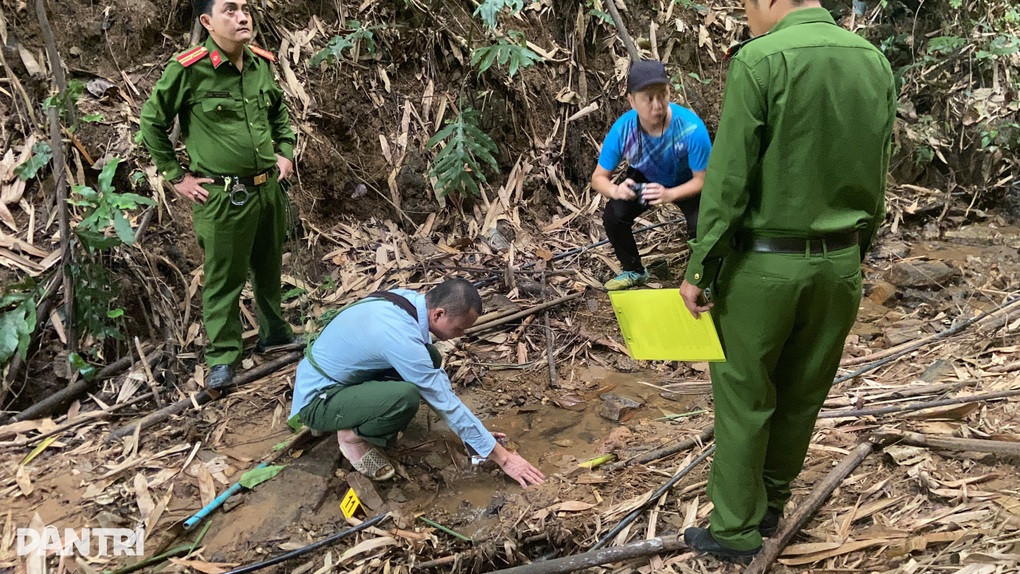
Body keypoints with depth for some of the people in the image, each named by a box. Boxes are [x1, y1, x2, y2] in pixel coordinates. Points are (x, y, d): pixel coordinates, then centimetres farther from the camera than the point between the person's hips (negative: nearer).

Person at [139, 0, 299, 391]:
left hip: (270, 187, 6)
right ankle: (222, 357, 17)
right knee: (224, 279, 4)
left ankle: (274, 331, 40)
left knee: (269, 268, 21)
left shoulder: (262, 64, 3)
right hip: (223, 196, -6)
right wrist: (177, 176, -5)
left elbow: (279, 112, 21)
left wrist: (285, 152, 10)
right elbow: (152, 122, -5)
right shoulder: (189, 70, -14)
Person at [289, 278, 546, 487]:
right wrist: (503, 458, -17)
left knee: (430, 359, -1)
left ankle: (352, 421, 8)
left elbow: (435, 371, 7)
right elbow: (446, 403, -25)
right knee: (406, 397, -33)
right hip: (317, 399, -9)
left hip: (339, 376, 9)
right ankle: (353, 436, -3)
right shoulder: (401, 338, -32)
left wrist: (472, 429, 5)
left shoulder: (409, 300, -7)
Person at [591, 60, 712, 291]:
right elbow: (598, 178, -18)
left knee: (701, 225, -28)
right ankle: (634, 271, 7)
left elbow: (703, 179, -25)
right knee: (613, 215, -22)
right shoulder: (622, 129, -30)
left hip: (686, 184, -2)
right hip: (643, 179, 2)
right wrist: (616, 190, -41)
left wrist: (669, 194, -43)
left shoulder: (691, 128, -37)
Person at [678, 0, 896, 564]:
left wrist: (699, 269, -10)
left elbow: (727, 181, -17)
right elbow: (875, 181, 9)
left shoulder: (759, 61, -15)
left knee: (743, 398, 9)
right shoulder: (875, 63, 5)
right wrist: (854, 254, 19)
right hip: (839, 264, 6)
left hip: (762, 264, -6)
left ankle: (736, 529, 20)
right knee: (802, 396, 17)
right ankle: (770, 507, 35)